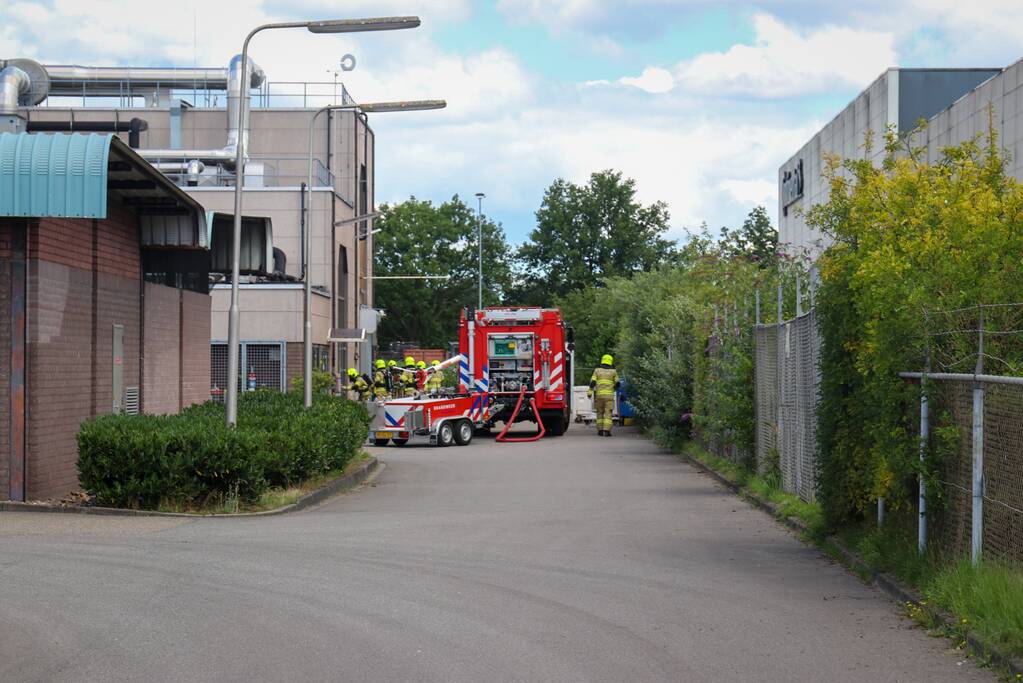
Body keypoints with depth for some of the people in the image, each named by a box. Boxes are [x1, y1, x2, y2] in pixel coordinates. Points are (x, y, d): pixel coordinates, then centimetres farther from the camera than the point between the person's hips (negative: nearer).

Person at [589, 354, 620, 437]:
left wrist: (589, 392, -7)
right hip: (609, 395, -2)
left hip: (599, 394, 2)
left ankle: (600, 430, 10)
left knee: (600, 412, 12)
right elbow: (617, 383, 10)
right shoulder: (613, 371, 4)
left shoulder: (597, 370, 5)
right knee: (608, 413, -4)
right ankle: (606, 431, -15)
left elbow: (592, 382, -4)